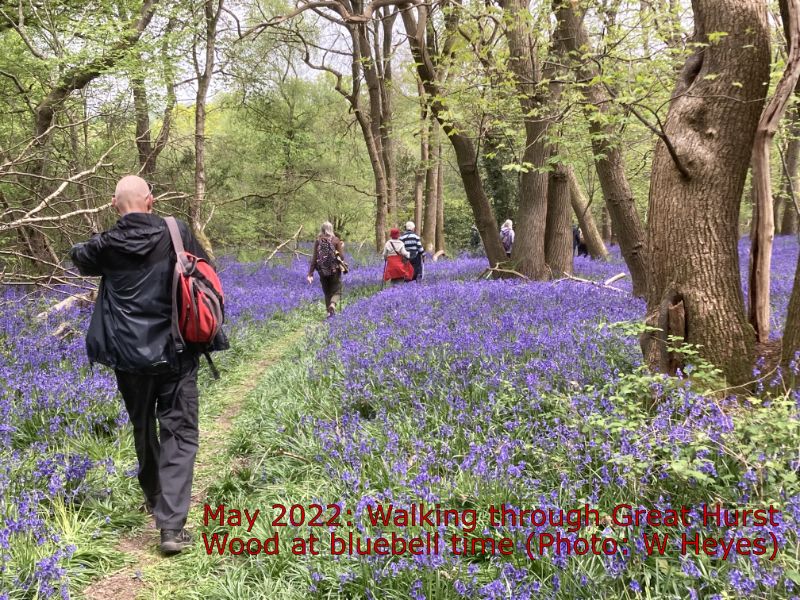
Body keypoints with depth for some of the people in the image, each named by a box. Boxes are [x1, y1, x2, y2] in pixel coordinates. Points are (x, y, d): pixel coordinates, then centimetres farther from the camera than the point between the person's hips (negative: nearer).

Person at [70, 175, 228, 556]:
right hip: (175, 351, -2)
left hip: (129, 354, 2)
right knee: (179, 432, 0)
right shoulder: (177, 233, -6)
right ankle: (171, 525, -10)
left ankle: (154, 497, 41)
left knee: (143, 428, 21)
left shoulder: (106, 245, -2)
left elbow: (80, 259, 21)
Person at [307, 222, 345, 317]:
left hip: (322, 270, 2)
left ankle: (329, 311, 17)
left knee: (327, 292, 17)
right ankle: (332, 305, -23)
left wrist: (310, 273, -4)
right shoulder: (335, 240, -6)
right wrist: (342, 248, 11)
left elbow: (314, 257, -5)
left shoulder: (318, 240, -2)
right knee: (336, 291, 6)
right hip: (334, 270, -2)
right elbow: (341, 256, -8)